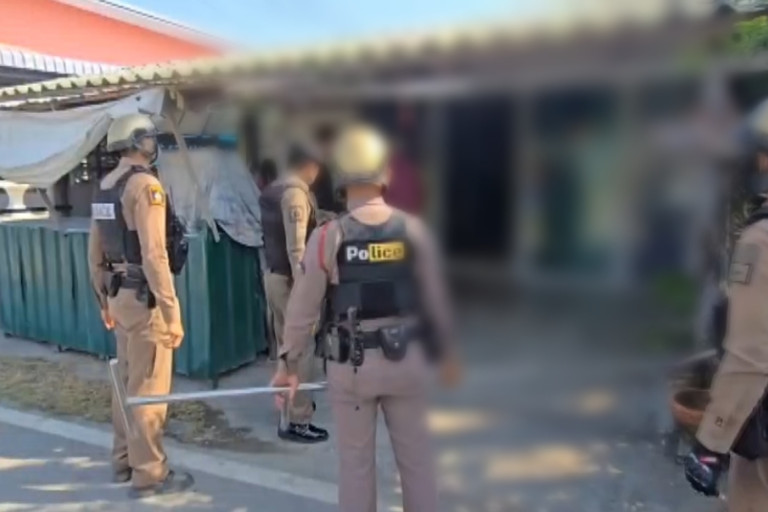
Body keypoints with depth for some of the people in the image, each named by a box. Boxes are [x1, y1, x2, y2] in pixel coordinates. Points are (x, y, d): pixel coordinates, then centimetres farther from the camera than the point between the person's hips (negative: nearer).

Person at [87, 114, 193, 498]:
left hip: (120, 296, 9)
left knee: (127, 382, 19)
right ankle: (148, 474, 12)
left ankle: (124, 461, 32)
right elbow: (154, 256, -23)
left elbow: (94, 255, 16)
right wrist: (172, 312, -21)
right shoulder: (144, 185, -16)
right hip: (144, 298, -9)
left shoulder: (103, 187, 11)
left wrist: (104, 301, 24)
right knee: (148, 388, 0)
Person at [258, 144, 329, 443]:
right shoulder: (296, 193, -17)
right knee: (302, 349, -3)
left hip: (273, 275, 10)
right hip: (290, 279, -10)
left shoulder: (272, 190, 12)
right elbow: (296, 247, -24)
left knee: (286, 345, 20)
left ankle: (292, 402, 35)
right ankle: (297, 421, 3)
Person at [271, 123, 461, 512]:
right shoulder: (412, 230, -6)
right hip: (405, 360, 2)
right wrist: (446, 352, 15)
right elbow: (435, 299, 1)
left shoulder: (327, 237, -12)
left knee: (356, 462, 14)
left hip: (351, 364, -1)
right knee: (415, 457, 17)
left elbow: (303, 307, -6)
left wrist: (289, 363, 7)